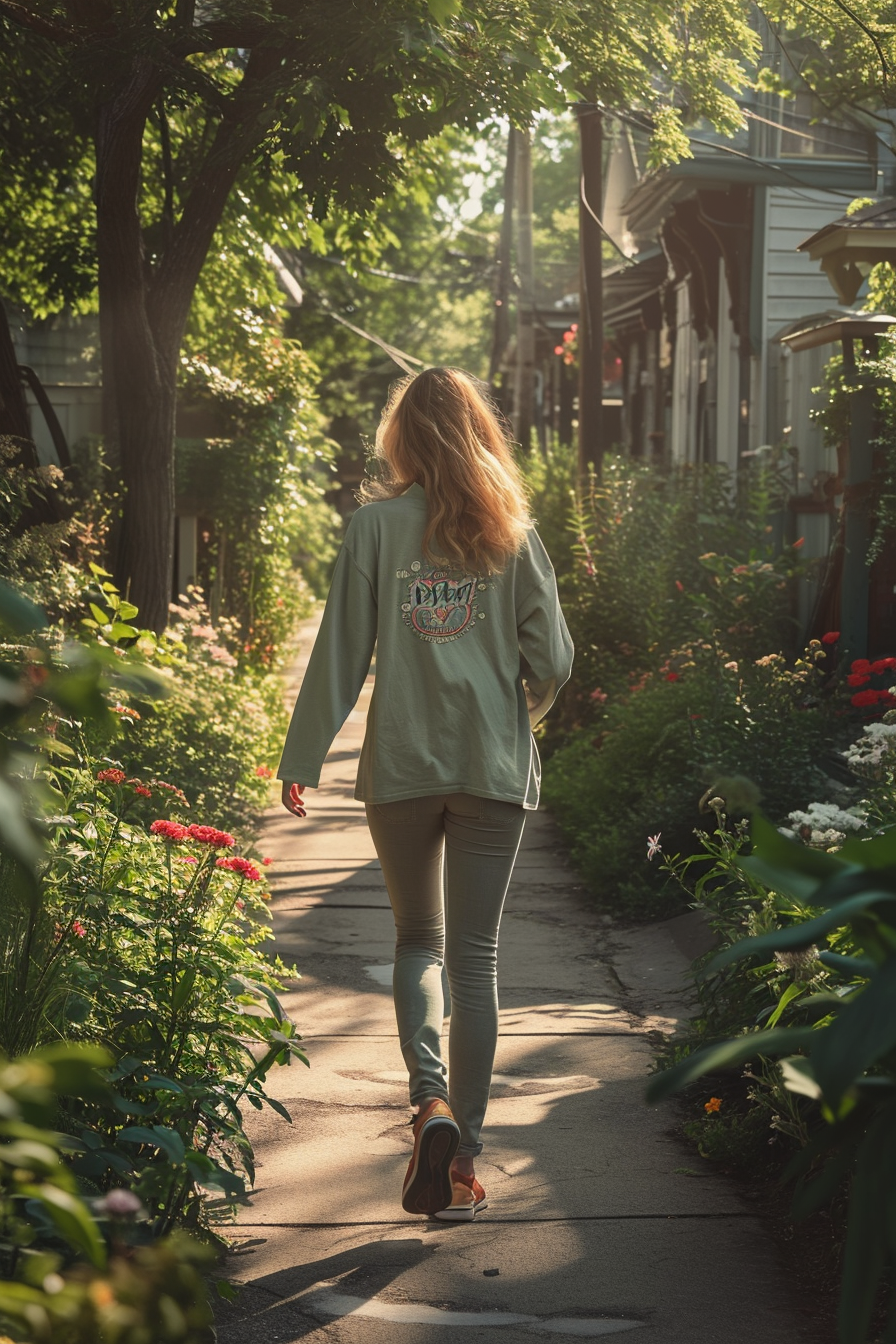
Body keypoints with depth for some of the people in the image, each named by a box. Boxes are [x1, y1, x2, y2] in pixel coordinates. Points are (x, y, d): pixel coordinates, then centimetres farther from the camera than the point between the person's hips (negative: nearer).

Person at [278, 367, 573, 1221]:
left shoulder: (376, 524, -2)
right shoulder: (511, 529, 2)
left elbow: (341, 650, -3)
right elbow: (552, 656, 0)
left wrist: (303, 757, 4)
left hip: (402, 765, -1)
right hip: (495, 766, 1)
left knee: (419, 941, 15)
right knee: (475, 954, 7)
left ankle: (430, 1100, -9)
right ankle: (463, 1158, 7)